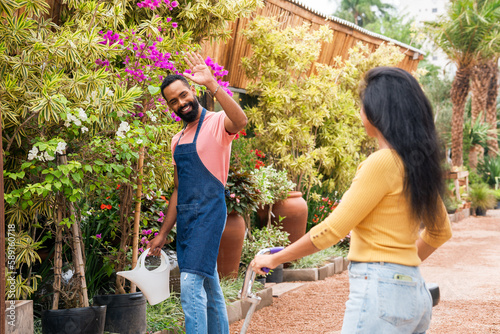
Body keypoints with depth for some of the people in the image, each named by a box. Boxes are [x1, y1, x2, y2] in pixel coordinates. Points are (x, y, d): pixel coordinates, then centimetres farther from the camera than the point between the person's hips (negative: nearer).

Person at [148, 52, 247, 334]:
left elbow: (241, 121, -31)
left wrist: (212, 84, -35)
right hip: (185, 216, 8)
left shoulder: (217, 123, -5)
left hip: (209, 213, -8)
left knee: (191, 284, -17)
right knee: (210, 287, 13)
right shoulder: (178, 141, 18)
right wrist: (164, 233, 20)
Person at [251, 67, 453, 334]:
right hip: (415, 292, 9)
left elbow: (332, 229, -12)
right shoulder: (417, 163, 11)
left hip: (381, 291, -9)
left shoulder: (383, 162, -14)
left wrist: (275, 259, -2)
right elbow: (440, 231, 23)